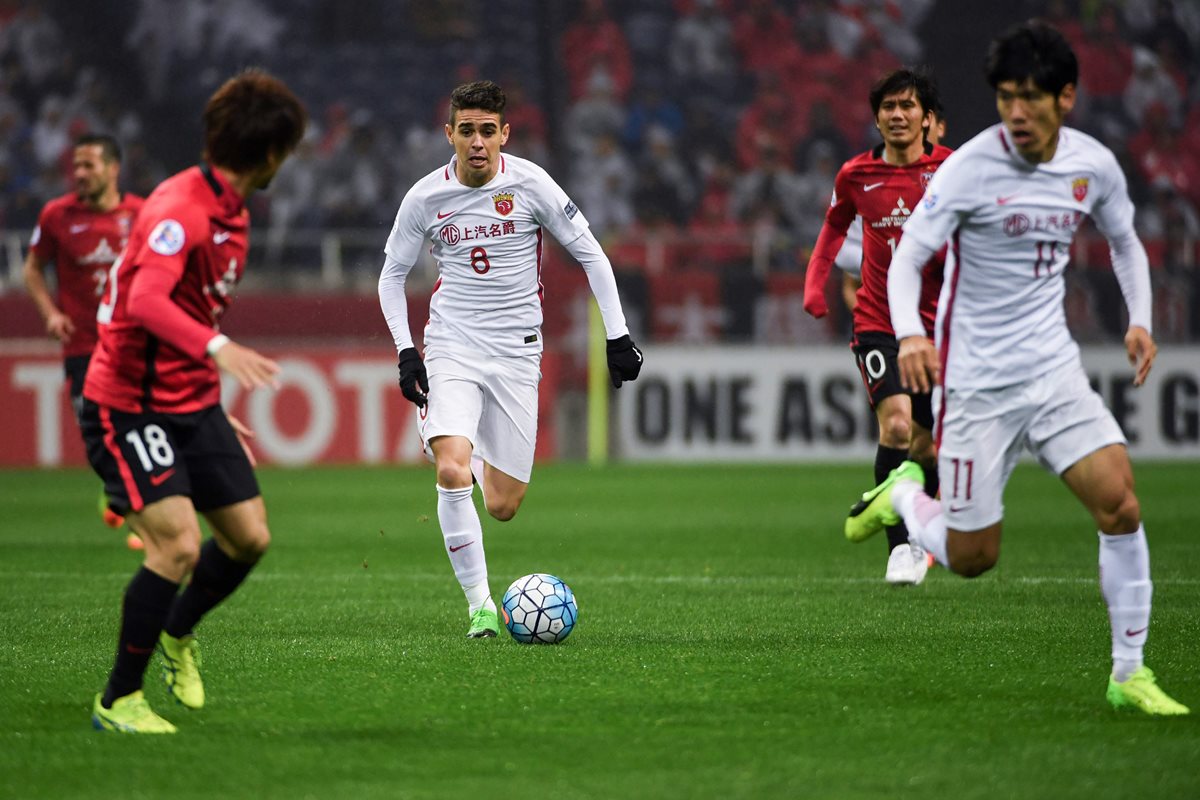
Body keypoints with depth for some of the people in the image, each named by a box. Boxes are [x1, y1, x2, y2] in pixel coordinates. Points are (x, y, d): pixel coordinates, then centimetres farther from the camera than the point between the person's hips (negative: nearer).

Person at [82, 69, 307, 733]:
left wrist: (216, 416, 23)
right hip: (129, 405, -9)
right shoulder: (178, 208, -20)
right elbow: (146, 303, -36)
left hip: (192, 405, 9)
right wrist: (218, 349, -50)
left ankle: (177, 634, 32)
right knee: (177, 544, -18)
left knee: (249, 535, 5)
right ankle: (117, 700, -4)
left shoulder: (232, 214, 12)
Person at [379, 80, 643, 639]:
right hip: (451, 346, 0)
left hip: (516, 351, 1)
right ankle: (480, 605, -13)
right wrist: (406, 352, 0)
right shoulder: (425, 198, -3)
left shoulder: (529, 183, -6)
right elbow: (391, 276, 11)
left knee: (503, 507, 2)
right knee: (451, 473, -25)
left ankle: (475, 456, 39)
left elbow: (590, 255, 3)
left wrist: (618, 336, 0)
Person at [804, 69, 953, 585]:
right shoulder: (856, 175, 1)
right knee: (896, 424, -21)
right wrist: (815, 283, 6)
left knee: (926, 445, 7)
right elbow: (835, 227, 19)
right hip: (877, 323, -1)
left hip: (937, 324, 1)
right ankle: (900, 546, -15)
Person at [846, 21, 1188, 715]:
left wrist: (1140, 319, 4)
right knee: (971, 557, 0)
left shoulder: (1094, 164, 0)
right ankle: (902, 495, 33)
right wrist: (911, 334, -34)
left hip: (1054, 370, 4)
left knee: (1121, 503, -14)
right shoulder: (971, 168, -15)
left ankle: (1129, 674, -2)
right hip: (977, 383, -4)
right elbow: (907, 259, -15)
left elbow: (1125, 241, 20)